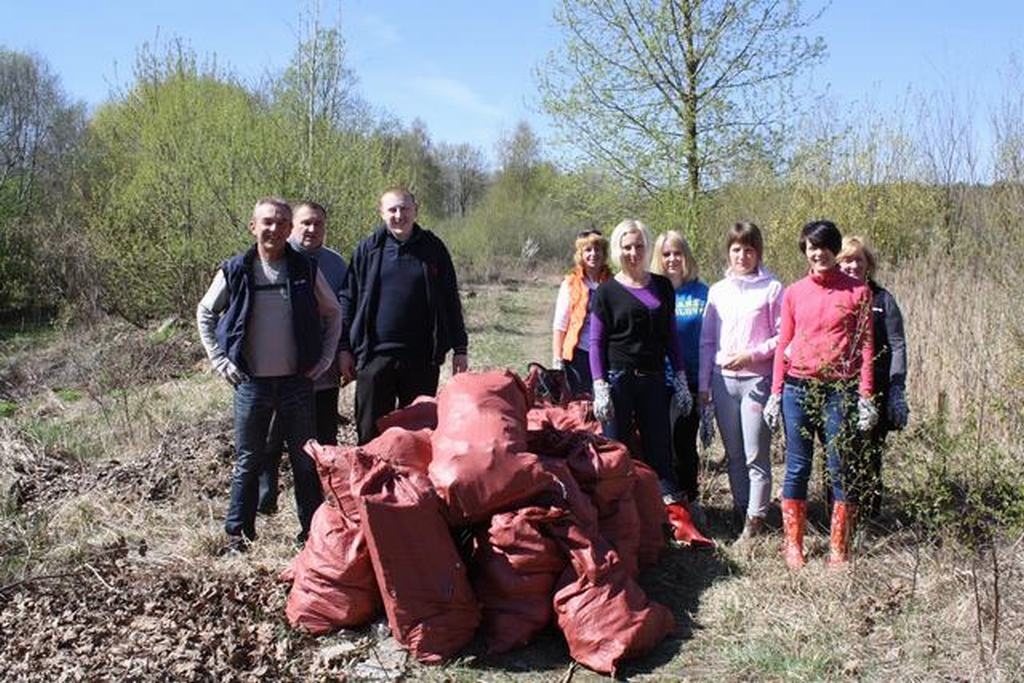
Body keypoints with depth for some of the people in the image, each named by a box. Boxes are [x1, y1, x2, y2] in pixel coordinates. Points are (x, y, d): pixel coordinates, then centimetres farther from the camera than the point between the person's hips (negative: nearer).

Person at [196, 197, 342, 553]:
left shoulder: (306, 270, 0)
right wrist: (220, 360, 3)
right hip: (251, 382, 0)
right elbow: (205, 314, 10)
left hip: (297, 381, 1)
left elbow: (333, 313, 12)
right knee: (247, 462, 7)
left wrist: (324, 358, 5)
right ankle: (238, 532, 19)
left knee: (305, 460, 7)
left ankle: (311, 528, 20)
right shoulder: (235, 271, -2)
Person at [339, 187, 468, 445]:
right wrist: (345, 348, 2)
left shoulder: (433, 248, 6)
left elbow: (451, 302, 8)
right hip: (375, 356, 0)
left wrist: (460, 348, 5)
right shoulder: (367, 250, 5)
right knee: (371, 433, 6)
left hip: (422, 357, 1)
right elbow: (348, 300, 7)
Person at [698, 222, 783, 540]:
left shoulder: (771, 288, -3)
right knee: (733, 452, 12)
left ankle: (755, 517, 5)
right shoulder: (718, 291, 10)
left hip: (756, 379, -4)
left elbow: (782, 336, -2)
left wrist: (751, 354, -14)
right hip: (723, 379, 4)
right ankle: (740, 506, 23)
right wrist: (703, 383, 9)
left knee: (755, 454, -3)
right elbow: (707, 341, 12)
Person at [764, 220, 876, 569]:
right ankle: (793, 545, 14)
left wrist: (865, 395, -4)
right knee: (797, 468, 5)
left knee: (840, 468, 2)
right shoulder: (793, 292, 8)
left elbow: (865, 345, 2)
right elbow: (783, 345, 10)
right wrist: (776, 392, 5)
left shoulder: (857, 291, 3)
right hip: (798, 387, 2)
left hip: (840, 389, -1)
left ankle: (839, 548, 12)